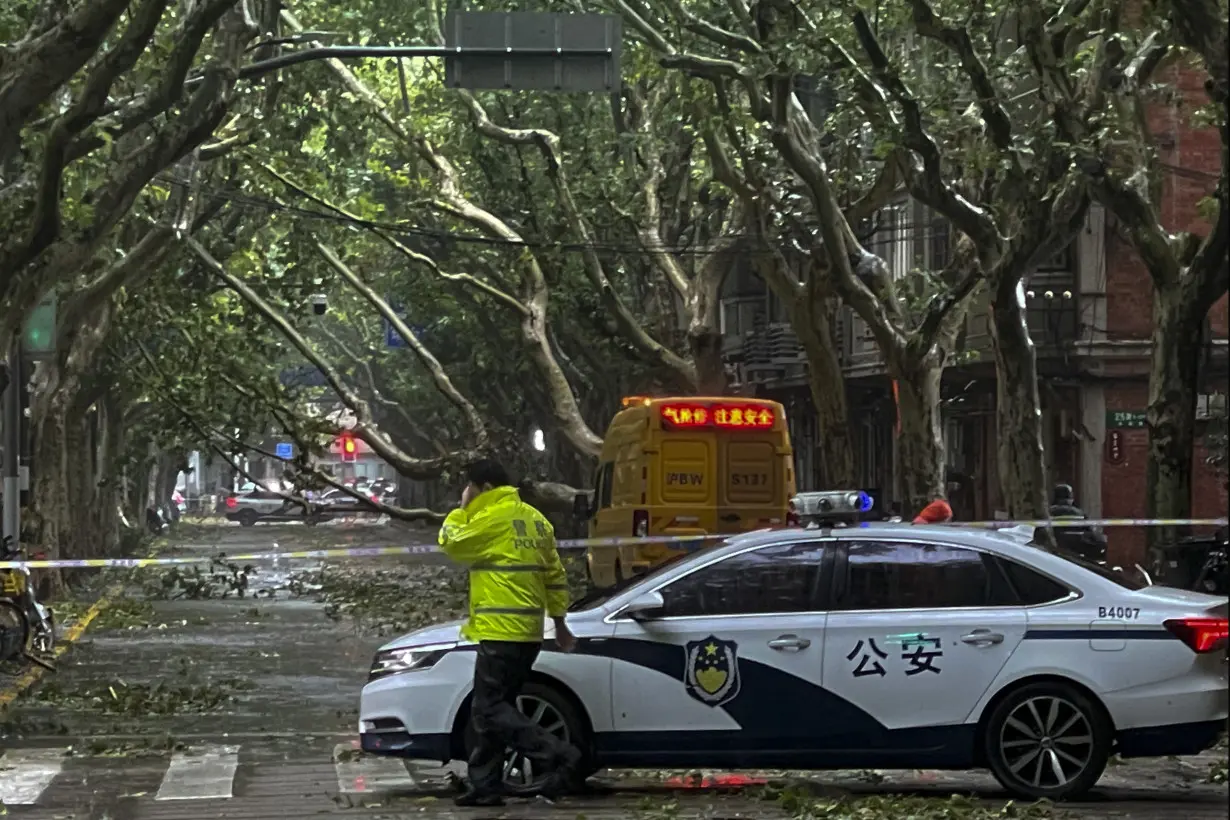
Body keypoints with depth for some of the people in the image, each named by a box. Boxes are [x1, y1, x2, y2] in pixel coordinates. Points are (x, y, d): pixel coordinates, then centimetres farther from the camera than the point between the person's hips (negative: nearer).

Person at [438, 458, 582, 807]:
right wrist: (559, 621, 22)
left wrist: (462, 508, 11)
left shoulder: (492, 518, -12)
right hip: (528, 632, 9)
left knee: (489, 709, -9)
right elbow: (555, 574, 18)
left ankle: (558, 755, -18)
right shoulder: (534, 519, 15)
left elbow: (451, 542, -1)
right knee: (492, 708, 13)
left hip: (500, 632, -9)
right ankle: (485, 785, 12)